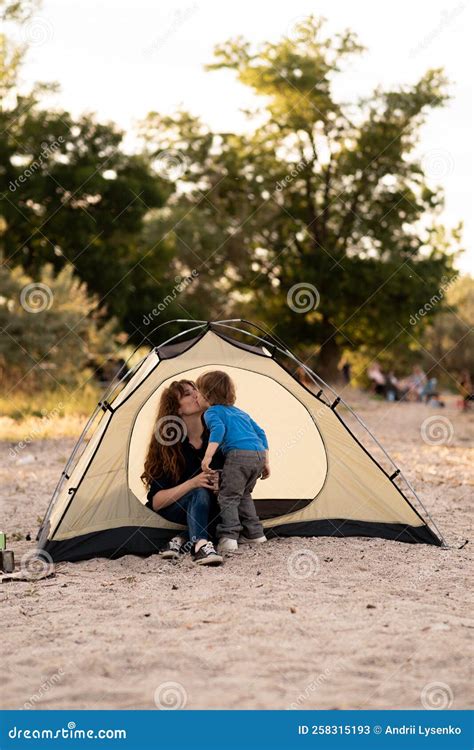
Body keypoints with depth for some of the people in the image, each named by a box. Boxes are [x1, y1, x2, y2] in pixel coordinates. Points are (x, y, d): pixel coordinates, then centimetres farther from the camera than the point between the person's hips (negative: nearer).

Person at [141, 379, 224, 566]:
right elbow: (155, 501, -21)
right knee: (200, 493, -35)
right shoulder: (167, 445, -18)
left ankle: (182, 540, -27)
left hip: (209, 508, 5)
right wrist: (192, 483, -34)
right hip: (169, 513, -5)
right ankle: (200, 545, -52)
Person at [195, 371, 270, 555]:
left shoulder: (212, 412, 8)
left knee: (228, 497, -3)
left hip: (239, 455, -7)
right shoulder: (241, 412, 30)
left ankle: (229, 538, -16)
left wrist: (207, 456, -19)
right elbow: (260, 433, 27)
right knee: (243, 495, 24)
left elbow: (218, 429, -14)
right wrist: (266, 462, 27)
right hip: (259, 454, 7)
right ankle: (254, 533, 24)